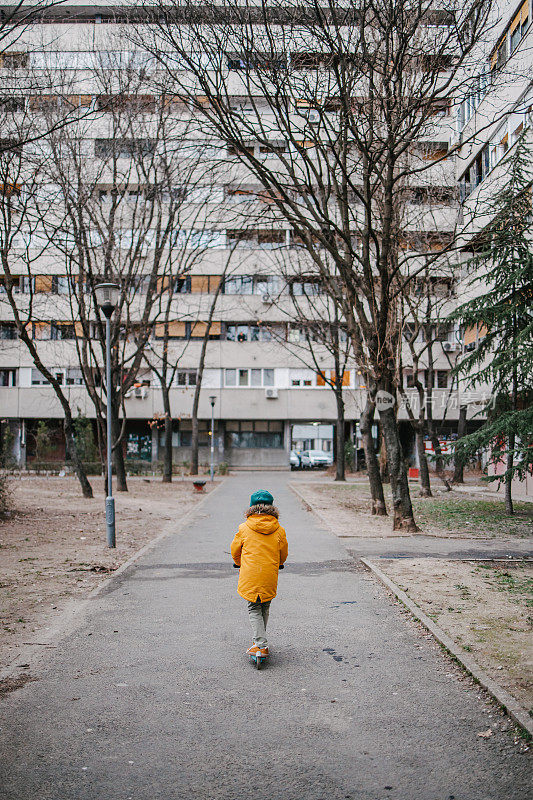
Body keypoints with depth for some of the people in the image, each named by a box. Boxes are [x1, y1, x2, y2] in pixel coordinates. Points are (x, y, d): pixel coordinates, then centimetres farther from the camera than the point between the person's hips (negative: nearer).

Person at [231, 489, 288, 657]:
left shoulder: (244, 528, -4)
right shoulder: (279, 530, 0)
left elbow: (235, 551, 10)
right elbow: (283, 555, 12)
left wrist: (240, 563, 31)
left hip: (250, 576, -2)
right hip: (270, 577, 2)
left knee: (254, 609, 5)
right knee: (265, 607, 19)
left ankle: (261, 645, -6)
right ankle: (260, 640, 27)